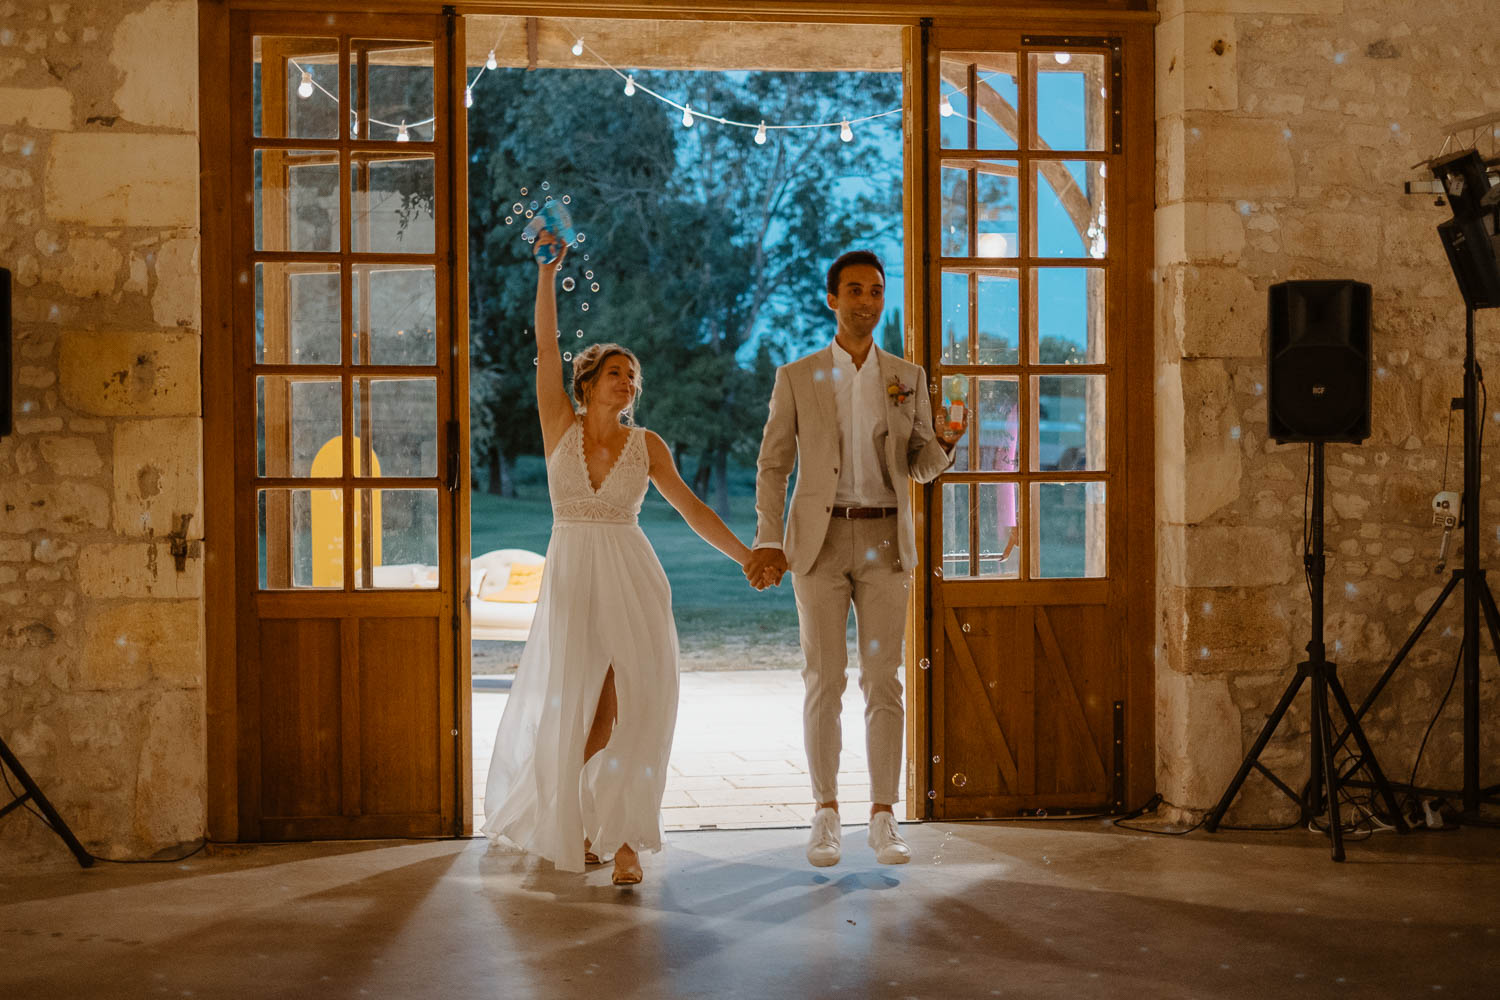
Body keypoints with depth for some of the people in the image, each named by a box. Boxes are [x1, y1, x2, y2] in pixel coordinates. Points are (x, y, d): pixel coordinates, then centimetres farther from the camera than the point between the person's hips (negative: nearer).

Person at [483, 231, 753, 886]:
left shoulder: (646, 444, 7)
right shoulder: (559, 425, 4)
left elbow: (688, 505, 8)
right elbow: (546, 350, -3)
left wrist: (745, 555, 2)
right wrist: (547, 275, -10)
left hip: (633, 579, 1)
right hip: (570, 577, 0)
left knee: (631, 708, -6)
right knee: (574, 704, 3)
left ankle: (626, 839, 2)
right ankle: (569, 825, 25)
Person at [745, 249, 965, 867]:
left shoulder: (908, 378, 8)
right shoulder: (796, 378, 3)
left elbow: (922, 468, 10)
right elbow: (773, 466, 3)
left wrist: (946, 441, -13)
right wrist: (767, 542, -8)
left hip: (884, 541, 1)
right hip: (820, 540, -1)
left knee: (884, 681, -1)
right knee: (824, 682, -1)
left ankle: (883, 818, 5)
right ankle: (826, 816, 9)